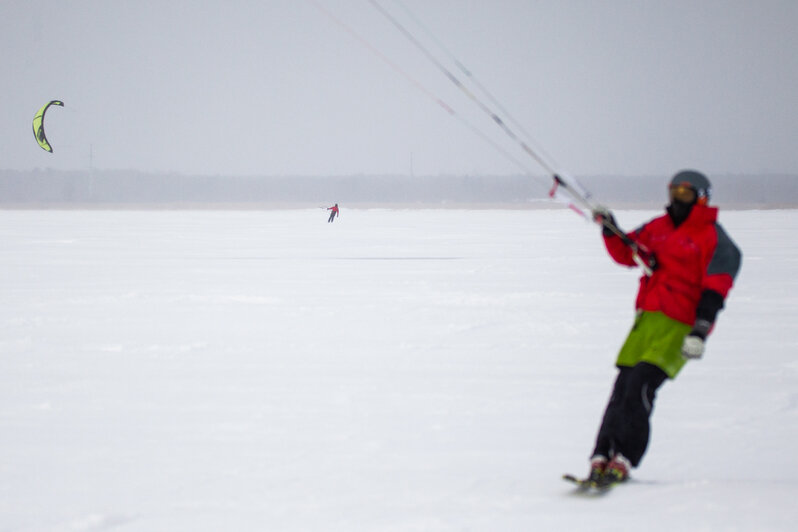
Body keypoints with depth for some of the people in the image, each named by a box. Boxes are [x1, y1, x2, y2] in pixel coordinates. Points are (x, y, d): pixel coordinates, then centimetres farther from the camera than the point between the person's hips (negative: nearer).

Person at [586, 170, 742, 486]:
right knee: (622, 387, -2)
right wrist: (610, 231, 0)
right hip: (646, 318, 6)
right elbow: (626, 253, 20)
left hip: (680, 326, -6)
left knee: (640, 385, -18)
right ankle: (601, 458, -2)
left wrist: (700, 330, -21)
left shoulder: (713, 237, -3)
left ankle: (624, 461, -16)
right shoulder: (659, 227, 17)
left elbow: (715, 288, -11)